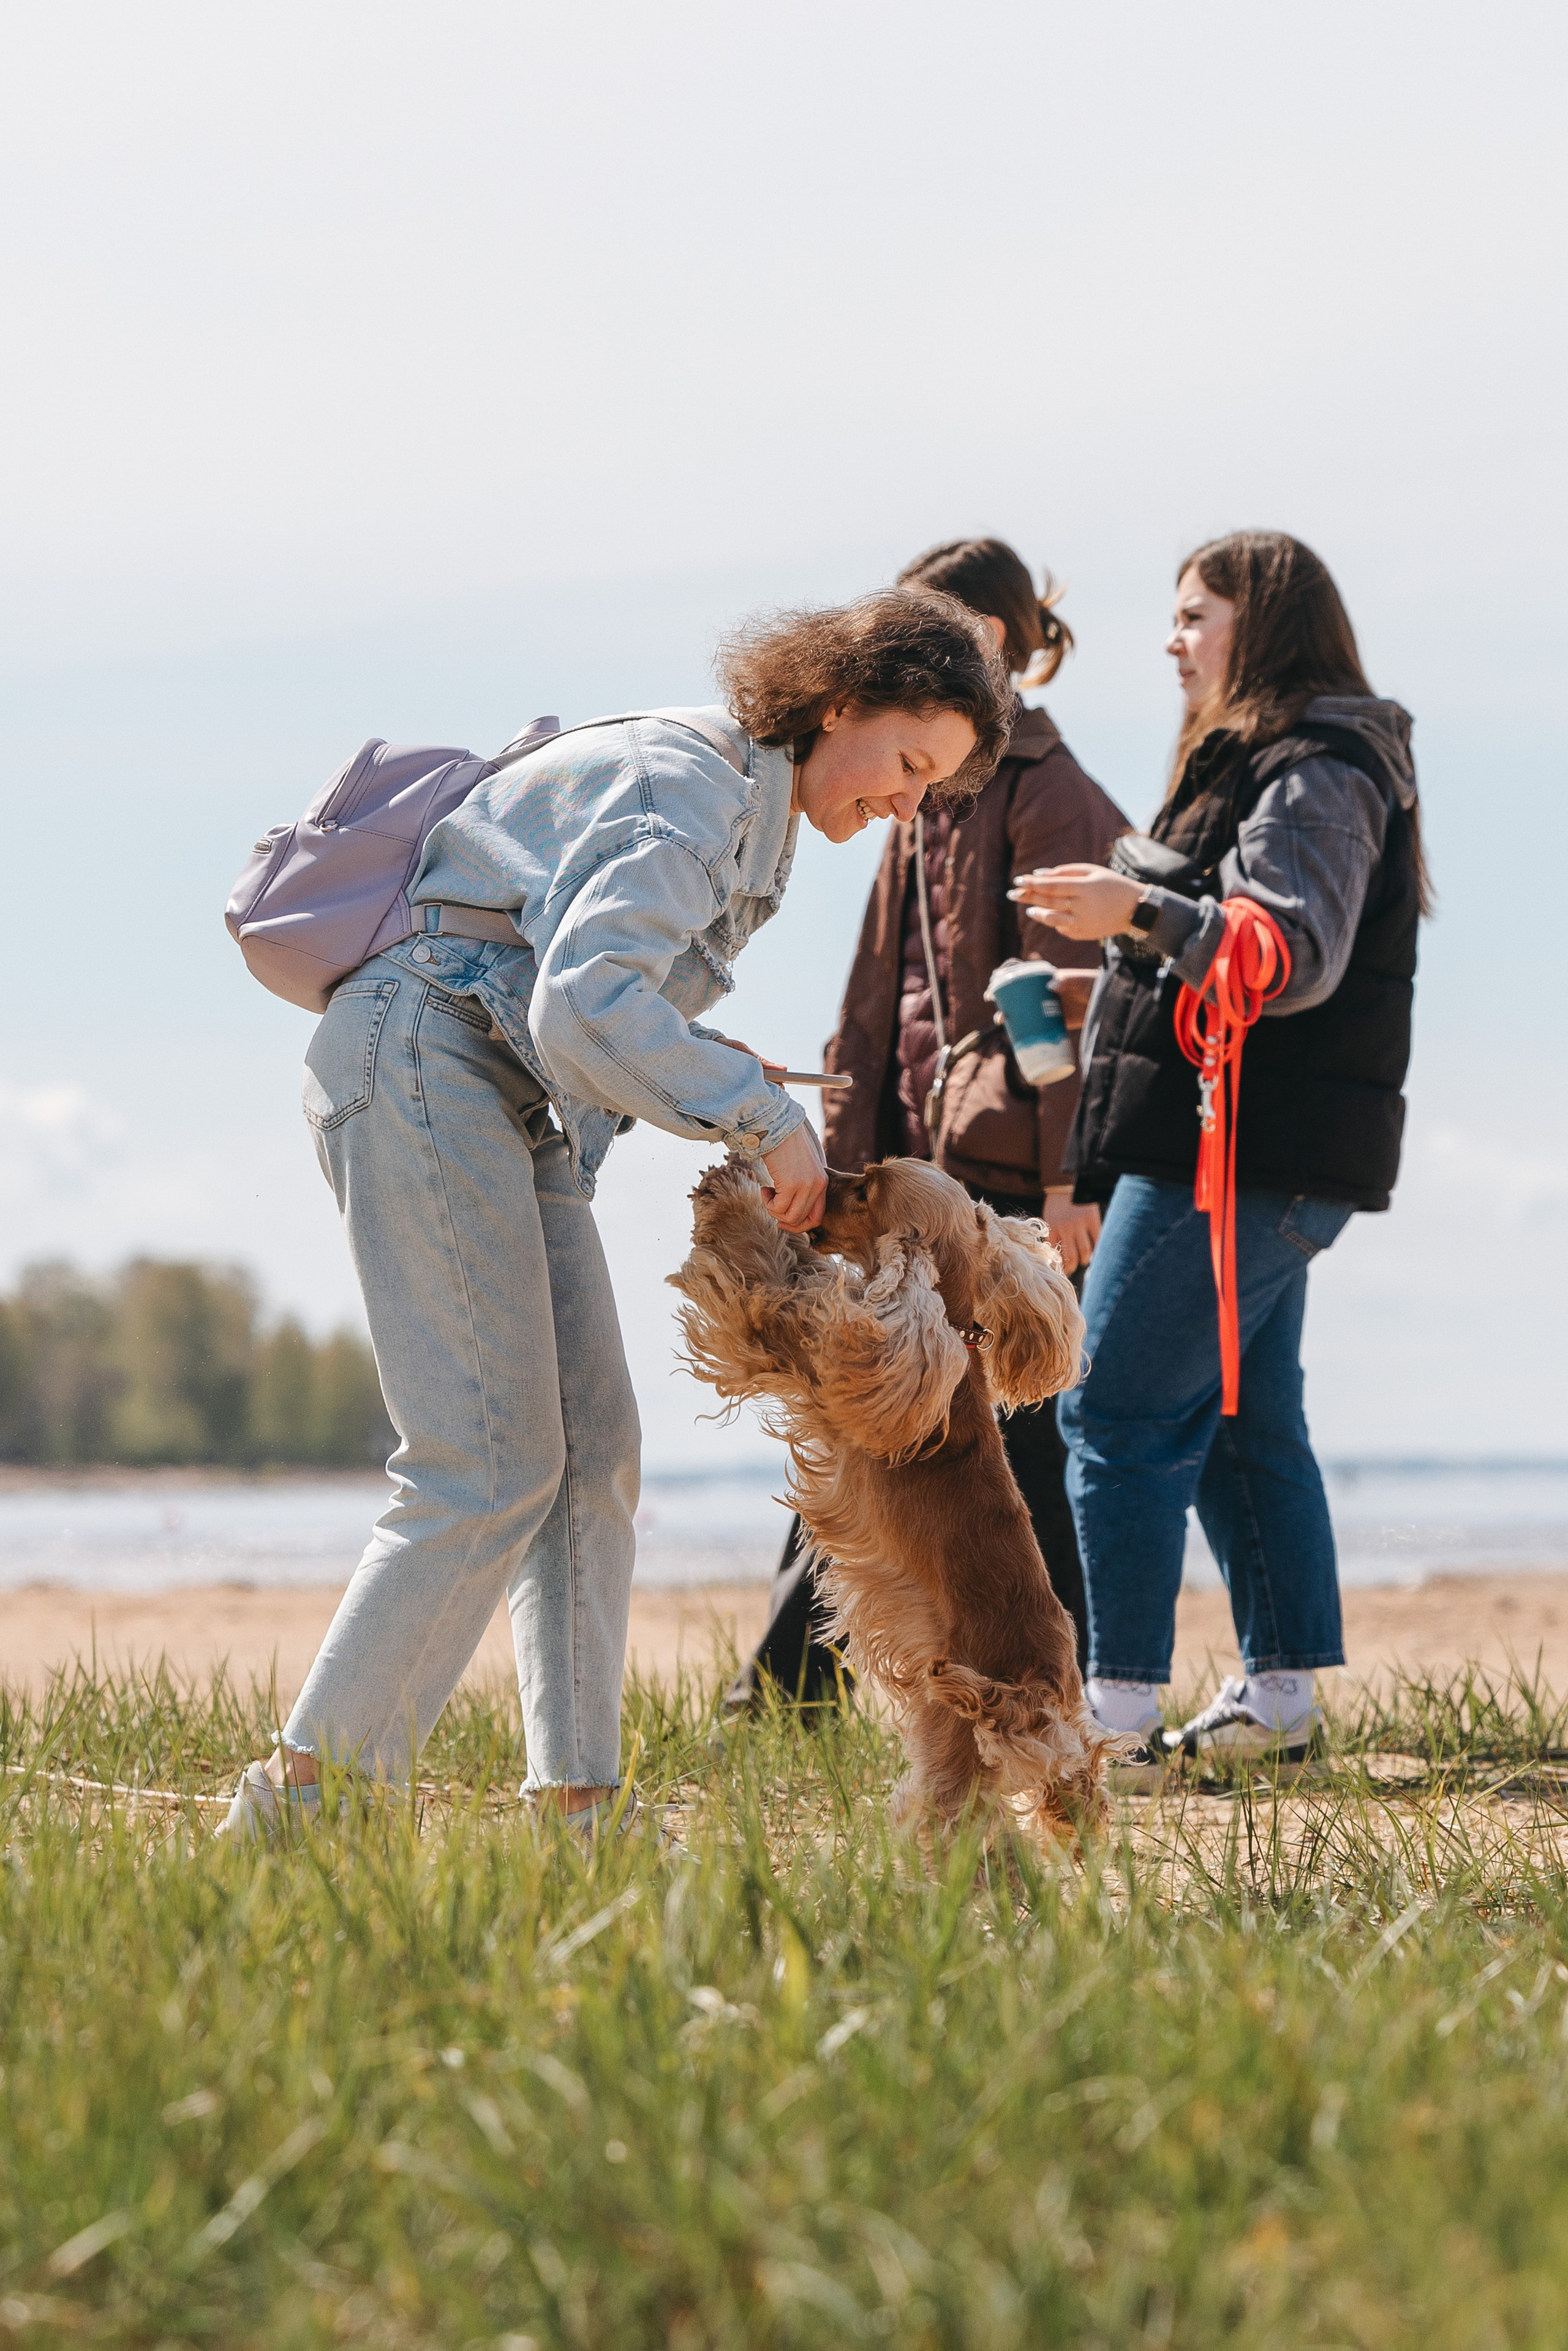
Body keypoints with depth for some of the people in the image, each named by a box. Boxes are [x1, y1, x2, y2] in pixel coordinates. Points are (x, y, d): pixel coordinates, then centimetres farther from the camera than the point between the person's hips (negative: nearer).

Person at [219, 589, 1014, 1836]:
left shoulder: (746, 805, 17)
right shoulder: (692, 787, -16)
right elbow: (585, 1005, -28)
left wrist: (711, 1078, 2)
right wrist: (764, 1115, -22)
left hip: (515, 1101, 11)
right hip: (428, 1063, -11)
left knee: (592, 1450, 5)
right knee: (492, 1465, -14)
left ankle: (576, 1802, 6)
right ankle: (303, 1796, -11)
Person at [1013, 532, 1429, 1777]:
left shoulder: (1317, 774, -11)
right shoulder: (1265, 764, 21)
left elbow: (1296, 957, -24)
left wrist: (1141, 916, -33)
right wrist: (1110, 977, 24)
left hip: (1241, 1155, -11)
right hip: (1257, 1152, 11)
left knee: (1119, 1409, -11)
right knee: (1245, 1426, 12)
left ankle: (1120, 1710, -11)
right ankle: (1281, 1697, 15)